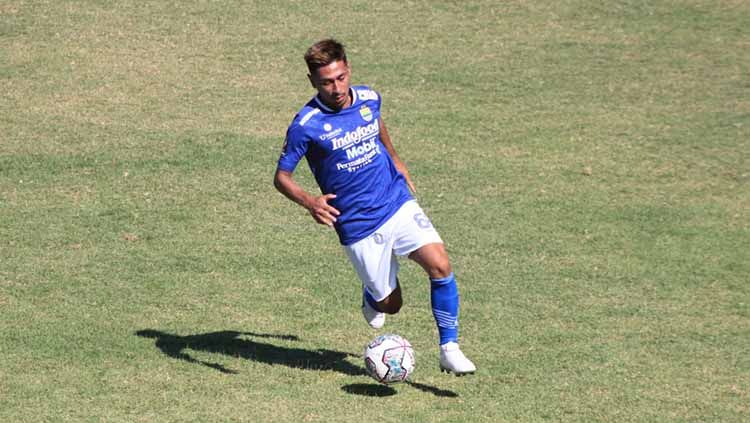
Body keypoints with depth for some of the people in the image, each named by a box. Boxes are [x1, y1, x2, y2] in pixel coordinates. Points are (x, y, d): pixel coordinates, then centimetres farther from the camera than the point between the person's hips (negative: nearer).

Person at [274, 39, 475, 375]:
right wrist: (310, 202, -26)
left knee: (440, 265, -17)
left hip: (398, 204, 3)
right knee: (390, 304, 3)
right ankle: (371, 296, 41)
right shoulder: (306, 125, -16)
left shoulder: (368, 98, -2)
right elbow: (281, 176, -8)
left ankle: (449, 350, -6)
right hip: (358, 226, -3)